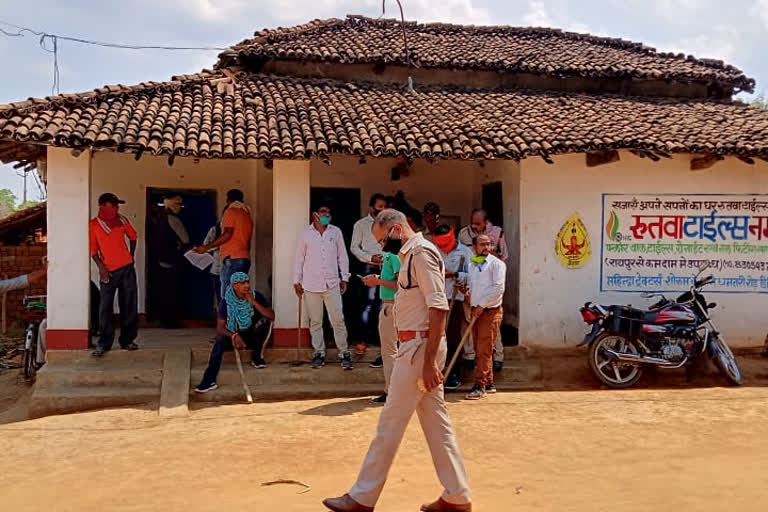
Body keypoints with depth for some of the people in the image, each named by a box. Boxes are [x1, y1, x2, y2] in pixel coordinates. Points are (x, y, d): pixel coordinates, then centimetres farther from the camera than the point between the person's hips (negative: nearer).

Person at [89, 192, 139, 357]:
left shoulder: (121, 220, 5)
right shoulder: (93, 225, -4)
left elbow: (133, 237, 20)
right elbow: (93, 250, -3)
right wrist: (101, 267, -11)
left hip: (127, 269, 3)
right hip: (108, 271, -3)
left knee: (129, 306, 6)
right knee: (106, 308, -3)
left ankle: (127, 340, 16)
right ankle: (104, 343, 5)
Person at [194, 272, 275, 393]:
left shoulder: (256, 296, -10)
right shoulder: (226, 301, -10)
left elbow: (271, 316, -20)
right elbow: (220, 327, -14)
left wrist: (253, 302, -29)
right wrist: (234, 336, -34)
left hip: (253, 336, 1)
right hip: (234, 336, -1)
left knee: (264, 319, -26)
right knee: (220, 341, -32)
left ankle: (256, 357, -12)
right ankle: (209, 380, -38)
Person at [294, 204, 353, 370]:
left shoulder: (336, 232, 7)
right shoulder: (306, 234, 4)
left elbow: (342, 256, 11)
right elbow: (300, 258, 9)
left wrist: (344, 278, 7)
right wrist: (297, 281, 7)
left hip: (332, 283, 0)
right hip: (311, 284, 0)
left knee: (338, 320, -3)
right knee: (315, 321, 6)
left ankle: (344, 352, 6)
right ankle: (319, 353, 15)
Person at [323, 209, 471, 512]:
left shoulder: (421, 253, -14)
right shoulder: (411, 255, 17)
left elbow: (438, 308, -21)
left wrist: (429, 361, -23)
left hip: (419, 346, -10)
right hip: (418, 347, 10)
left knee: (390, 423, -2)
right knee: (437, 422, 12)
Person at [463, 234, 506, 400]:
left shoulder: (496, 264, -6)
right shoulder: (471, 264, 13)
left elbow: (498, 288, -14)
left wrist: (482, 305, -14)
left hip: (490, 311, -7)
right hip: (476, 311, 7)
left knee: (484, 350, -8)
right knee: (480, 349, 10)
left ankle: (480, 385, -5)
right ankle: (489, 383, 20)